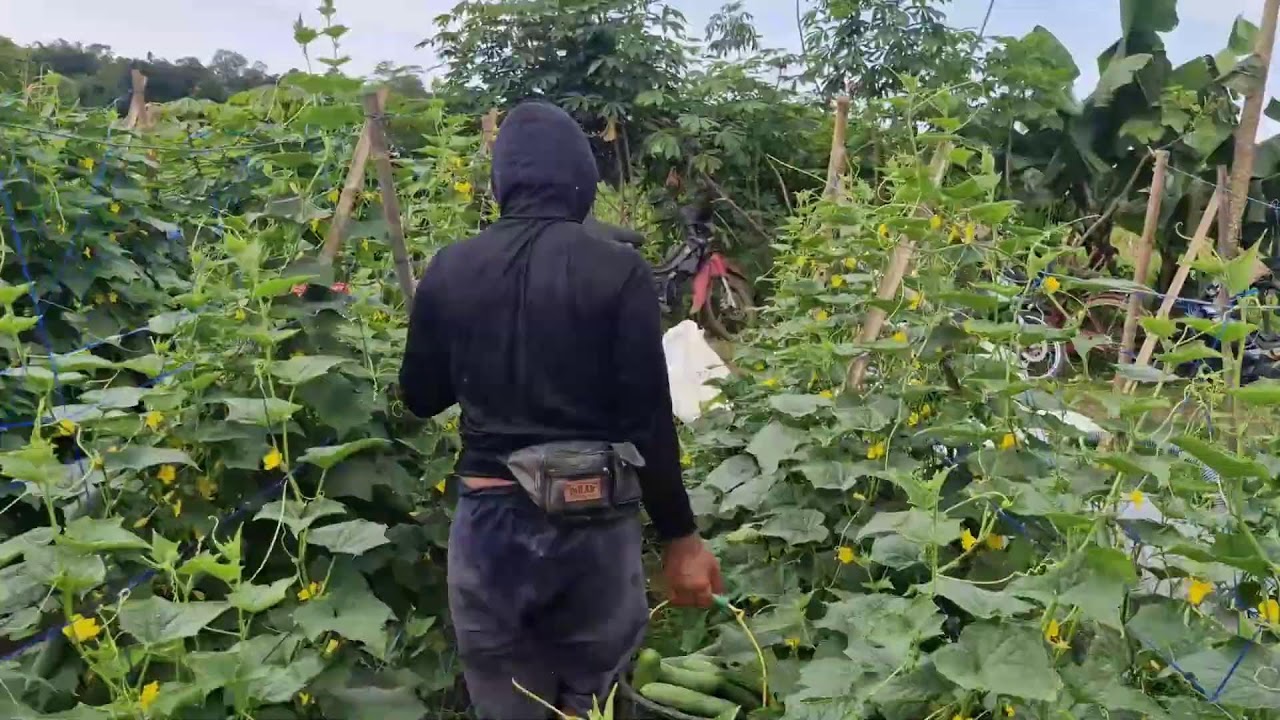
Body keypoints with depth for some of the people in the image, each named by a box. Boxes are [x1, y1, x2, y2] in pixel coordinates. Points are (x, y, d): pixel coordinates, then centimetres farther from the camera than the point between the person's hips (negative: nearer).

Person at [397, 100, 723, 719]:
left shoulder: (451, 270, -2)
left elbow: (420, 398, 9)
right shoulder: (617, 271, -10)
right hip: (593, 522, -2)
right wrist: (680, 538, 0)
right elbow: (649, 419, -10)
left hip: (488, 520, 2)